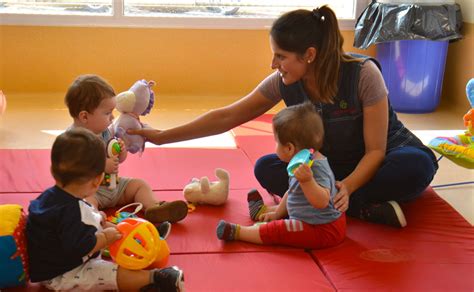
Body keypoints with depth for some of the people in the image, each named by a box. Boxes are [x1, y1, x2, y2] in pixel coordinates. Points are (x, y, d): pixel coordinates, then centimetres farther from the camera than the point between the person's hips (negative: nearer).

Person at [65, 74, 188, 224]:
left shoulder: (107, 130, 3)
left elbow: (118, 160, 17)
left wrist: (122, 151, -8)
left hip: (113, 183, 7)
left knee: (140, 184, 0)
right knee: (85, 201, -35)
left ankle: (153, 207, -25)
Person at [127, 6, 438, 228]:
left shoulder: (363, 73, -27)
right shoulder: (283, 83, -16)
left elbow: (375, 150, -23)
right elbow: (227, 117, -11)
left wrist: (346, 187, -41)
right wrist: (163, 136, -15)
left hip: (380, 158, -4)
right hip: (331, 164, 4)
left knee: (417, 166, -36)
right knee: (266, 168, -21)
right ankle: (371, 209, -25)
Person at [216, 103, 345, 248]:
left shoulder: (317, 168, -29)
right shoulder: (305, 164, 4)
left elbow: (321, 201, -41)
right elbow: (292, 192, 19)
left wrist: (307, 181, -54)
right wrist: (277, 213, 24)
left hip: (322, 231, -10)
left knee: (275, 231, -16)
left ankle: (237, 232, -3)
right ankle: (262, 211, 56)